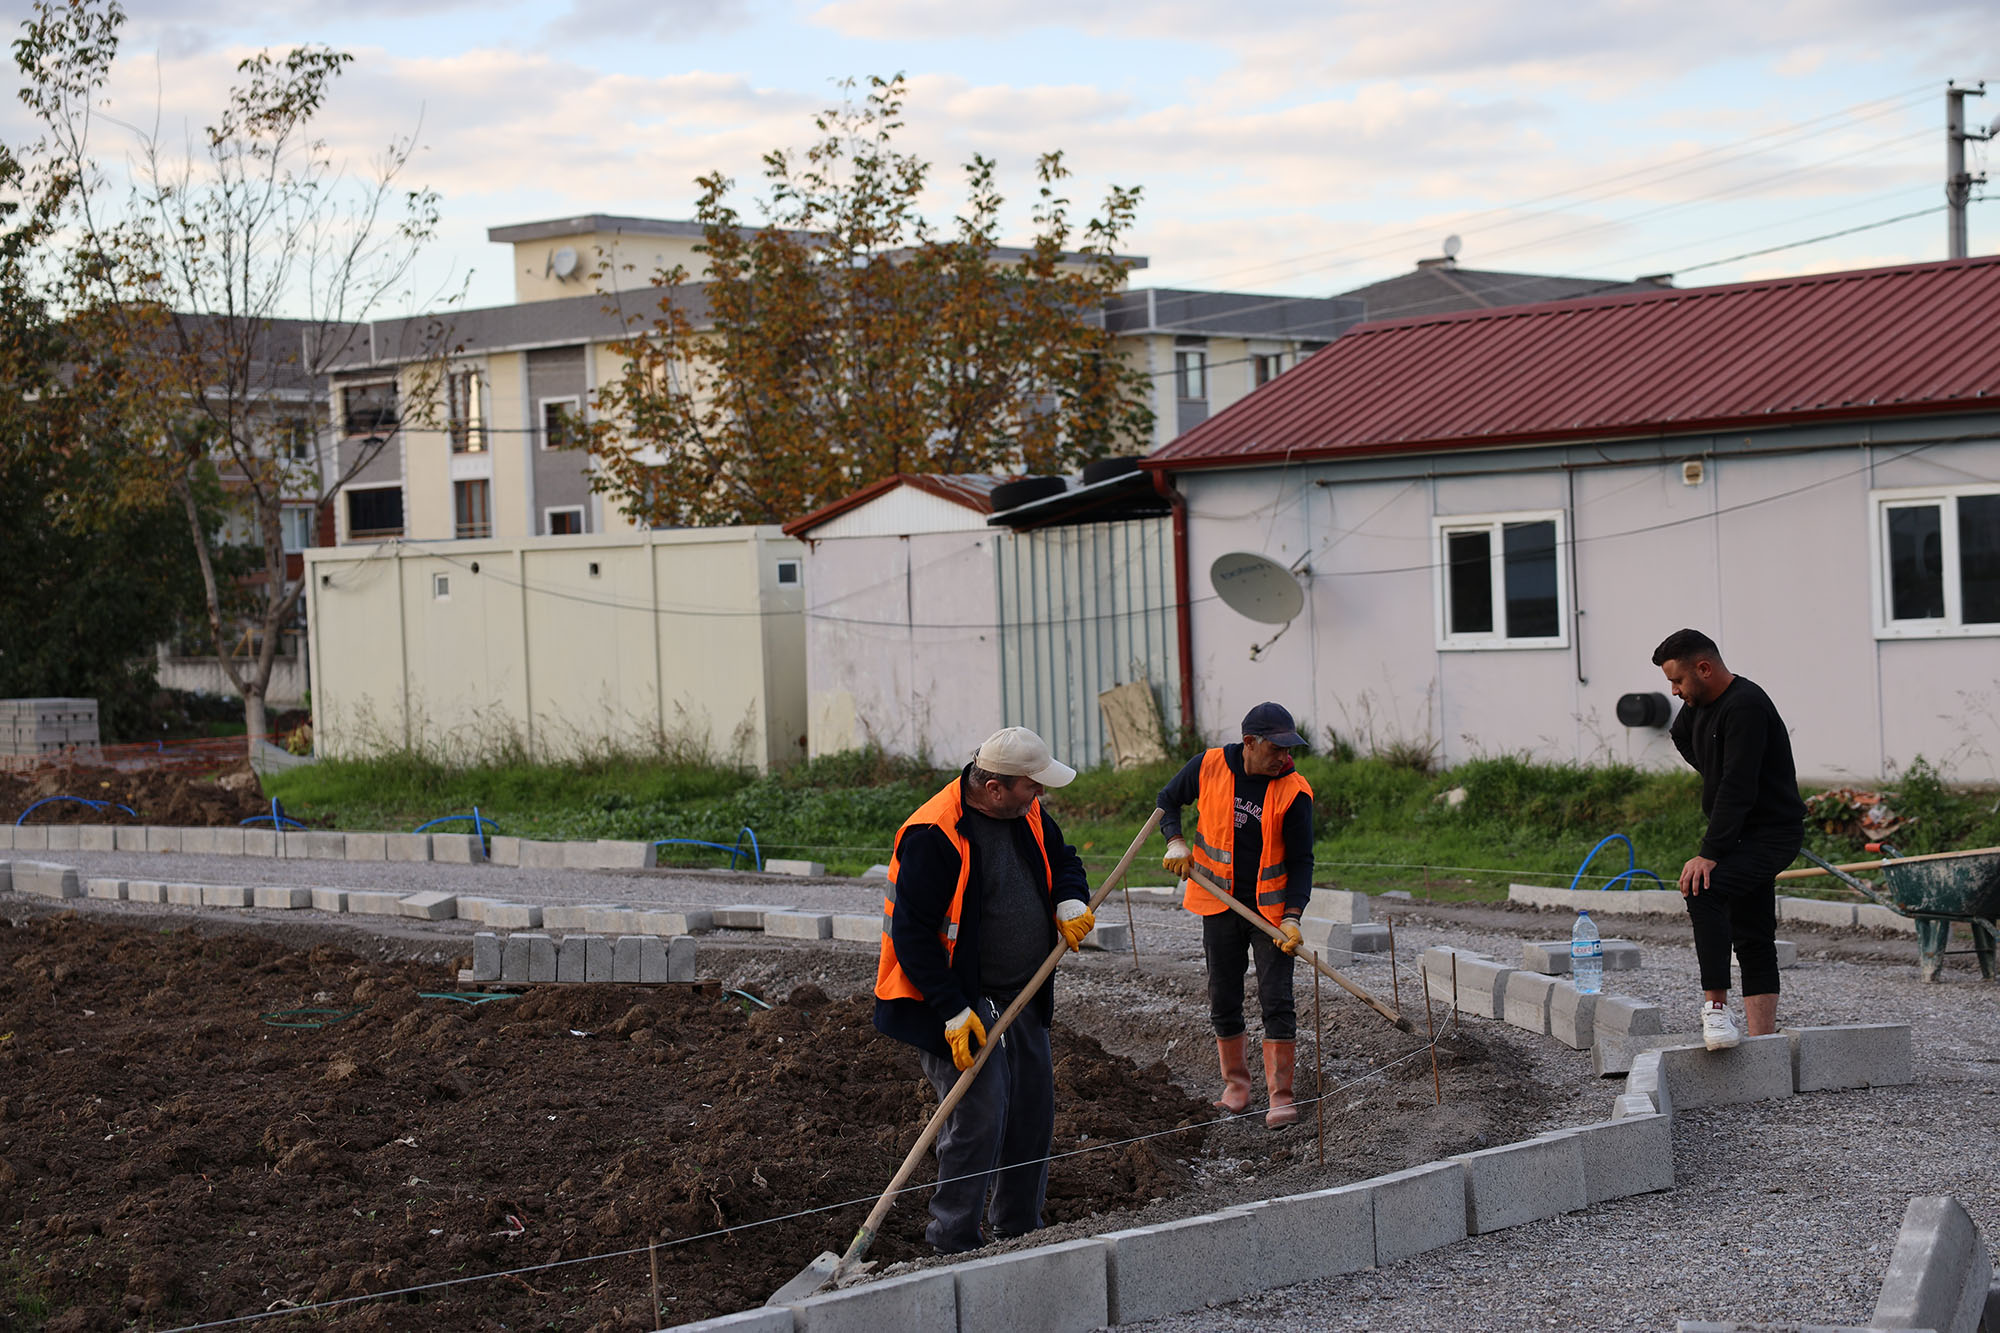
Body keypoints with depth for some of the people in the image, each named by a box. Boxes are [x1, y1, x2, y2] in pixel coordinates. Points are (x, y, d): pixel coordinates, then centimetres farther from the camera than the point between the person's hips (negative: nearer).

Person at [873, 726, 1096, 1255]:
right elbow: (912, 934, -23)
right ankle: (952, 1247, -1)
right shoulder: (932, 837, -23)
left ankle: (1020, 1231, 30)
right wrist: (953, 1012, -25)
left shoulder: (1027, 814, 2)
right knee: (978, 1120, -13)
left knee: (1034, 1116, 13)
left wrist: (1071, 901, -2)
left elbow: (1063, 859, 21)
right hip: (960, 1004, -8)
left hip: (1023, 1000, 8)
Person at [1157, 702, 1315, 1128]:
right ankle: (1235, 1081, 25)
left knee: (1277, 1002, -6)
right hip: (1219, 905, 2)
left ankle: (1281, 1094, -3)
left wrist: (1292, 917, -20)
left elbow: (1301, 861, -9)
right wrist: (1175, 842, -7)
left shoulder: (1294, 791, -13)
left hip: (1271, 909, -2)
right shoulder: (1209, 767, -8)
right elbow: (1168, 801, 11)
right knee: (1223, 1001, 10)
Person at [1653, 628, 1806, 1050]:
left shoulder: (1745, 707, -21)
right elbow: (1682, 736, 34)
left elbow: (1737, 789, -27)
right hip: (1743, 835, 10)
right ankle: (1763, 1044, 8)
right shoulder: (1698, 705, 8)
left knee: (1704, 890, -30)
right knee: (1753, 938, 8)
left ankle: (1716, 1005, -29)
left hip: (1772, 833, -10)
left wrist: (1709, 854, -31)